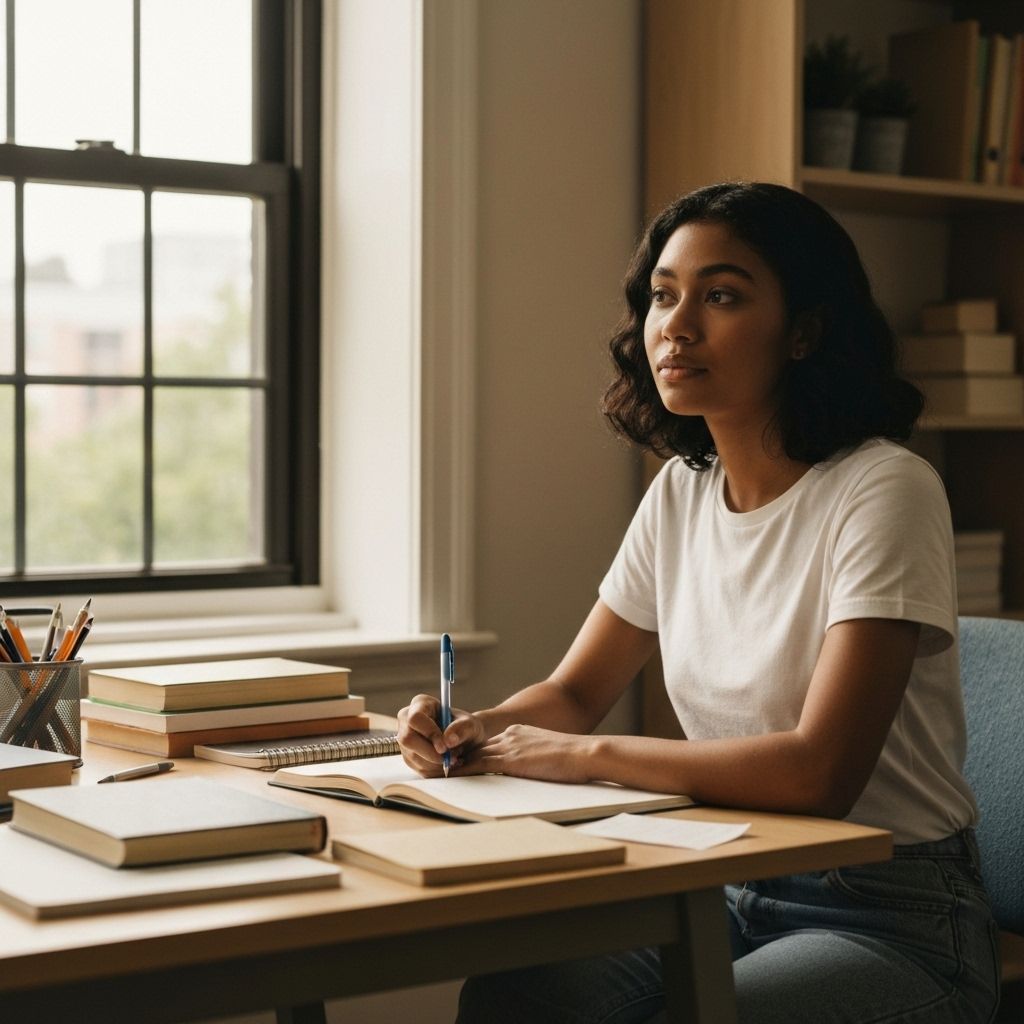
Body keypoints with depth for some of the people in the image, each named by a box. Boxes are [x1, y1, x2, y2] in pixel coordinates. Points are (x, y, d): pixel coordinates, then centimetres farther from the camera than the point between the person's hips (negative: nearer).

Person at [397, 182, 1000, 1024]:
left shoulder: (885, 491, -17)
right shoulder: (681, 491, 5)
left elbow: (818, 772, -26)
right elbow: (574, 695, 12)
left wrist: (586, 755, -19)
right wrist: (475, 730, -10)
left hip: (892, 922, -5)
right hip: (728, 889, 5)